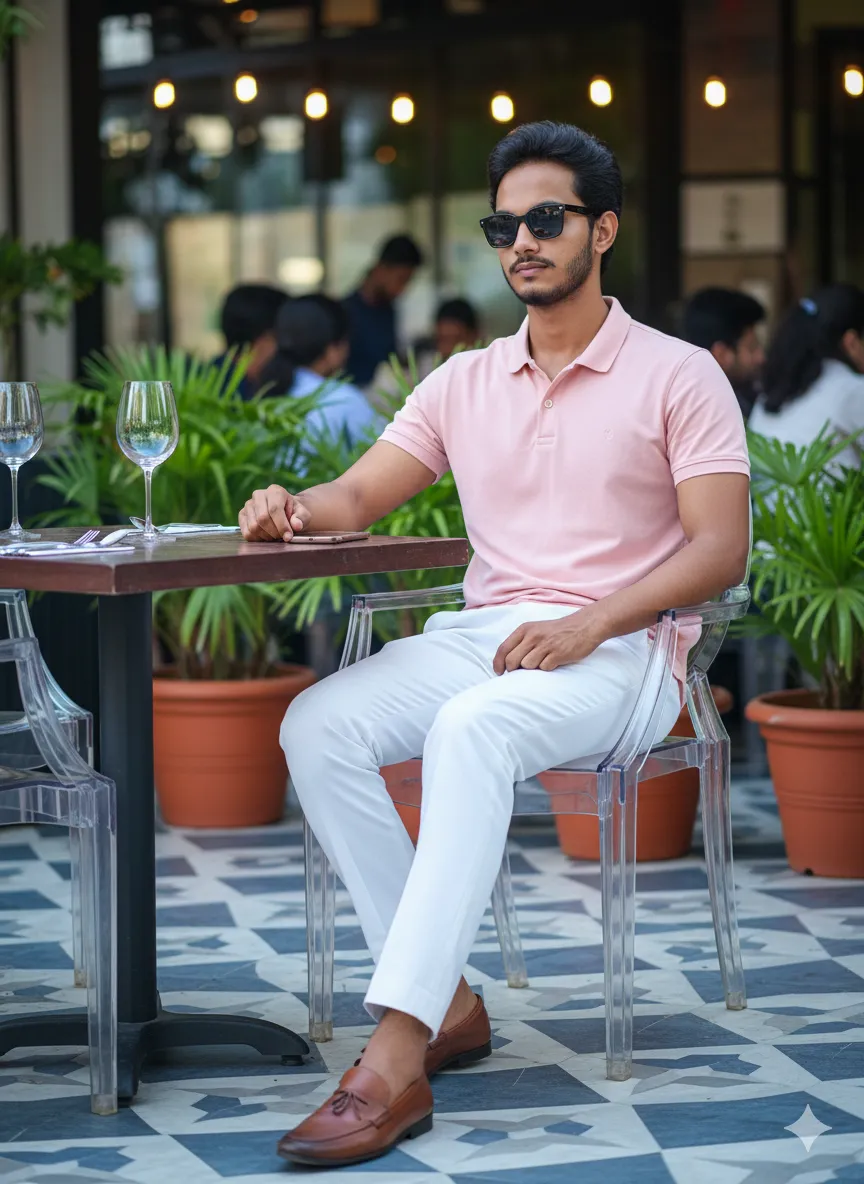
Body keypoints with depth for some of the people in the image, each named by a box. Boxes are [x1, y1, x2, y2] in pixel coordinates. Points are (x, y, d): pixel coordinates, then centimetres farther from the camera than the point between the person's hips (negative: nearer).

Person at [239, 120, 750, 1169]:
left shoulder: (677, 376, 3)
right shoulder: (466, 382, 18)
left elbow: (721, 548, -5)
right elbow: (359, 497, 15)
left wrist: (588, 626, -20)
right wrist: (294, 508, -11)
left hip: (617, 651, -5)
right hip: (479, 637, 6)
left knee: (472, 727, -38)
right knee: (316, 726, -23)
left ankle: (395, 1060, -45)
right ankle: (447, 1004, -19)